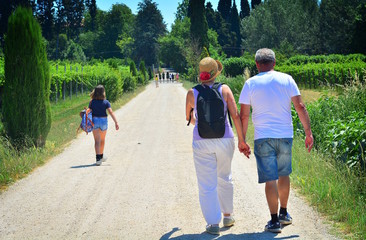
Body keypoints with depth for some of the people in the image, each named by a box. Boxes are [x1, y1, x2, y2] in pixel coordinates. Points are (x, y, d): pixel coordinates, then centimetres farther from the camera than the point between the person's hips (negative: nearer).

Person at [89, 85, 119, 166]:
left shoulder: (92, 102, -3)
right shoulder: (106, 102, -6)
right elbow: (111, 112, -14)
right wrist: (116, 122, -16)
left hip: (95, 120, 0)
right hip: (103, 120, 0)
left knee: (97, 141, -2)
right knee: (102, 139, 20)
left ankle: (98, 158, -16)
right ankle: (101, 156, 34)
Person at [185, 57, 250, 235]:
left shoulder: (192, 93, -3)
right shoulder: (224, 90, -5)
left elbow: (189, 118, 11)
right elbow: (235, 115, -7)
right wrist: (242, 140, 0)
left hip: (202, 143, -1)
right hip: (224, 140, 1)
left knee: (207, 185, 5)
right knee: (224, 179, 22)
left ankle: (213, 223, 4)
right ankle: (228, 216, 32)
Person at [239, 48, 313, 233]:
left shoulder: (250, 83, -1)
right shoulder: (287, 79, 2)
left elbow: (244, 116, -2)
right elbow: (300, 107, -2)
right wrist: (308, 132, 2)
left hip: (263, 137, -2)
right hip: (285, 135, 2)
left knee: (270, 179, 0)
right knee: (284, 174, 19)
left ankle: (274, 221, 1)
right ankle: (284, 214, 29)